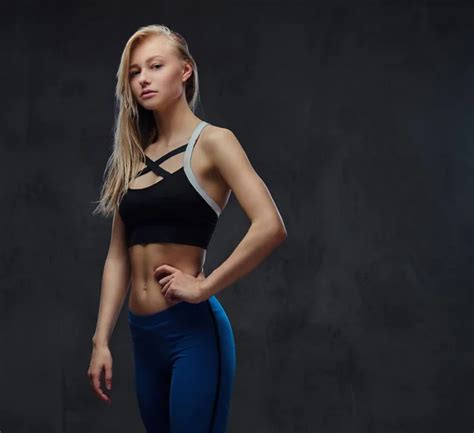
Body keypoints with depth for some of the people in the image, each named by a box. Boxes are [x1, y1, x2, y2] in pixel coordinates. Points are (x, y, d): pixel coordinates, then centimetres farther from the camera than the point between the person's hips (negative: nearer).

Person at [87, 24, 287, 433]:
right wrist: (101, 341, 6)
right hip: (144, 335, 7)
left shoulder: (211, 142, -6)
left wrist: (204, 287, -15)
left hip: (193, 330, -6)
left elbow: (270, 227, -20)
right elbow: (118, 256, 12)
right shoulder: (134, 157, 12)